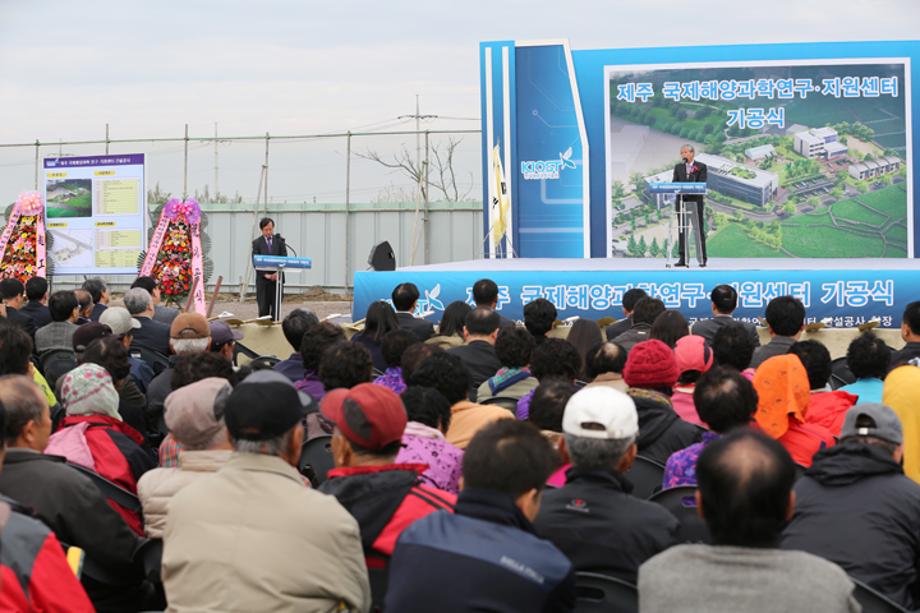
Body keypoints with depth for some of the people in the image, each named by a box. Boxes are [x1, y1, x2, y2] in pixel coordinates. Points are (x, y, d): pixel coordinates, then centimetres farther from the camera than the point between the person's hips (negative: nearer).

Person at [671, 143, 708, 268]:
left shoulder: (701, 167, 1)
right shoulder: (678, 167, 13)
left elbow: (702, 183, -9)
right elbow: (674, 182, 5)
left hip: (695, 201, -3)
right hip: (681, 201, 3)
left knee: (699, 230, -1)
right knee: (682, 230, 3)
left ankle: (702, 259, 2)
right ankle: (682, 258, 6)